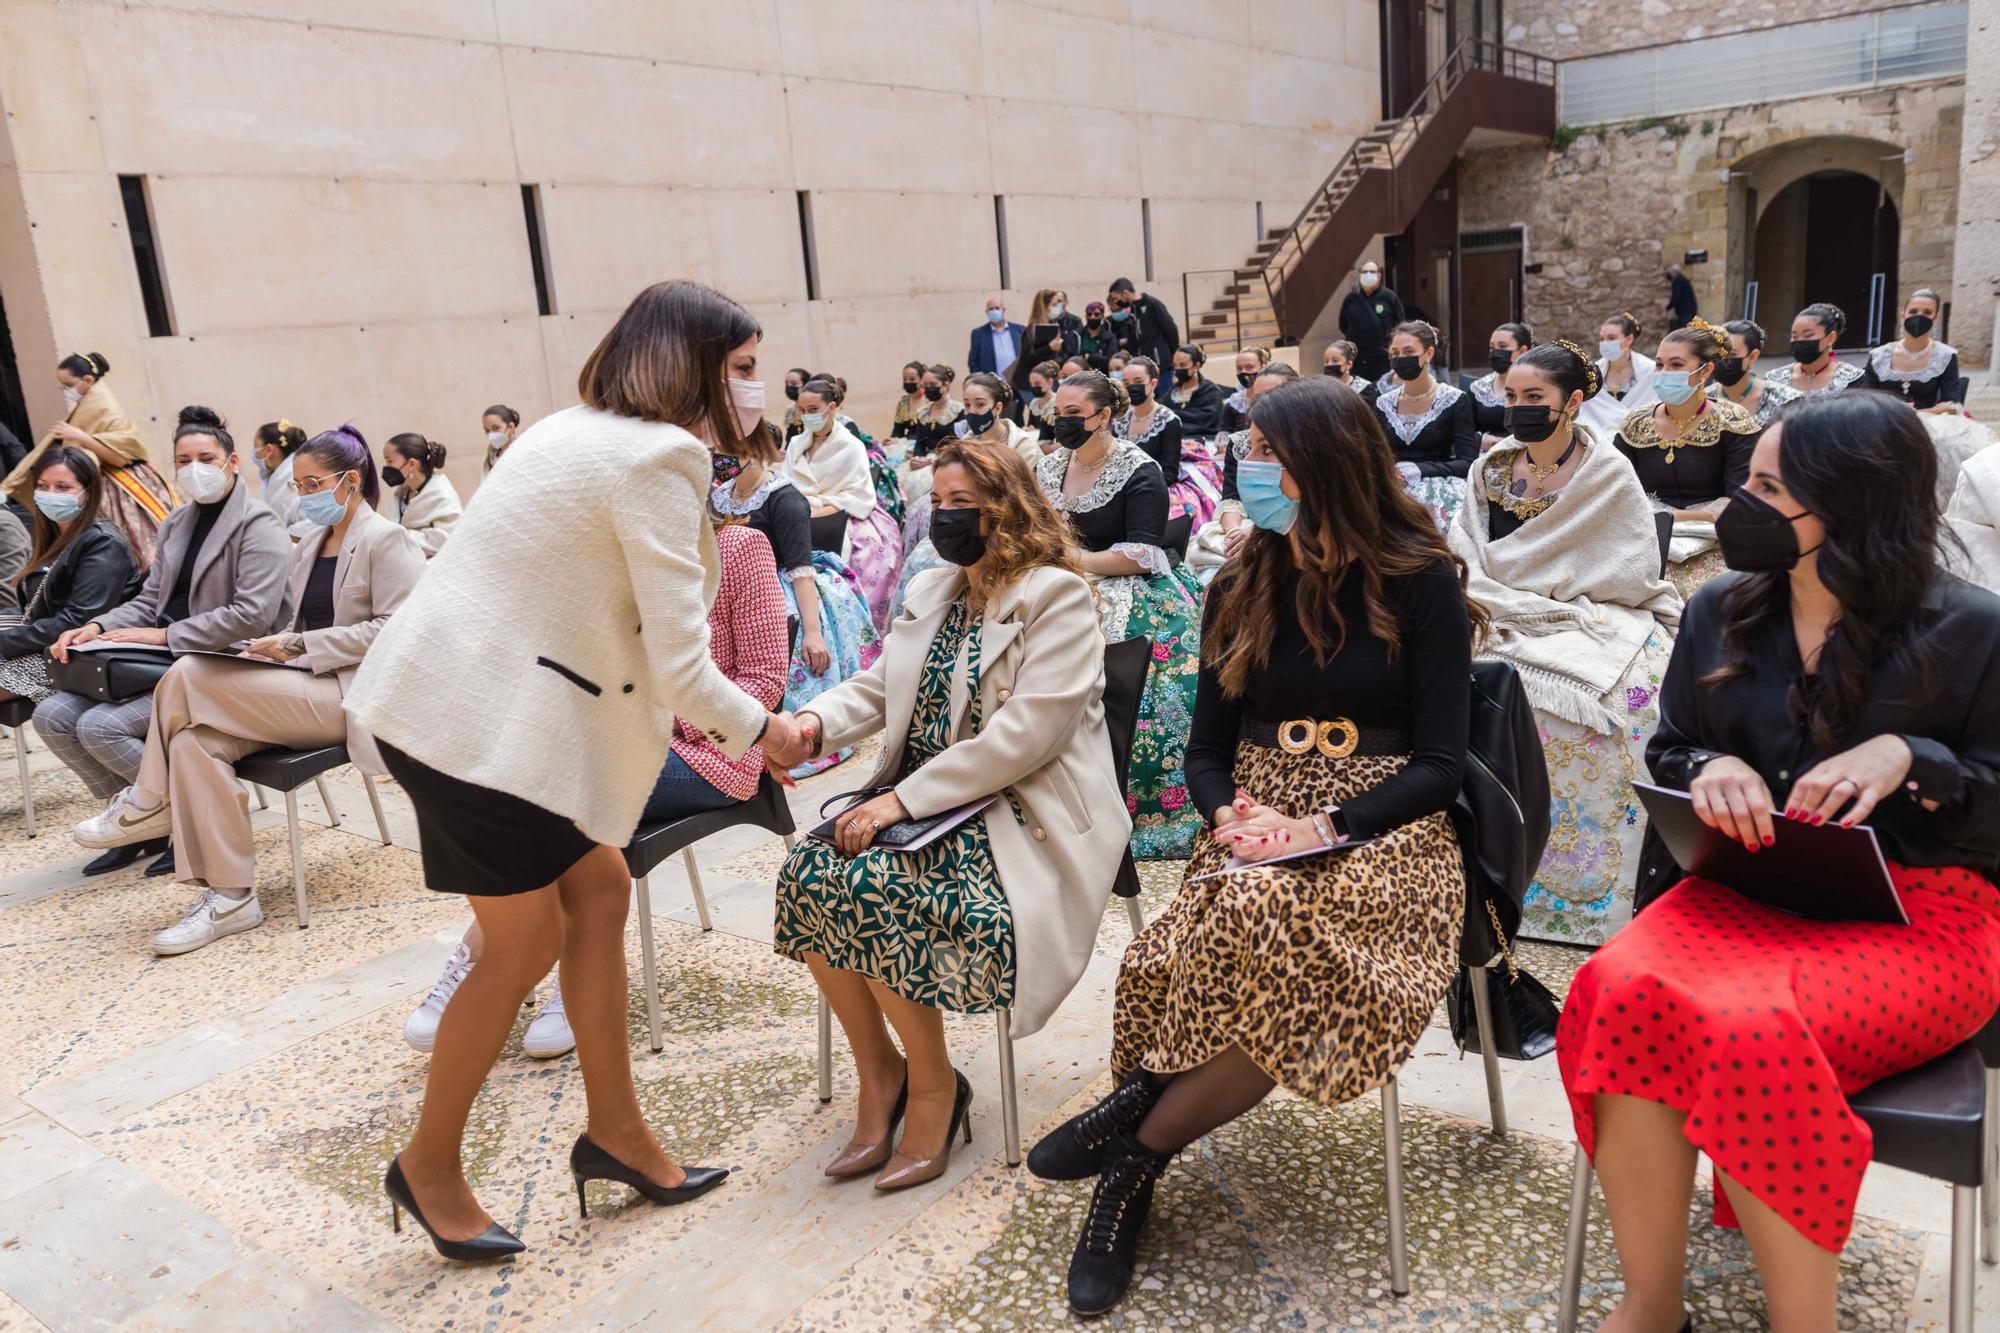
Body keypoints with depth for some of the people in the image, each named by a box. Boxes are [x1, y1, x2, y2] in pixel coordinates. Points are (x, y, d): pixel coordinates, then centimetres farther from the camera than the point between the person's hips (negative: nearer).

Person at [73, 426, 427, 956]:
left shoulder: (387, 541, -5)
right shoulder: (308, 549, 21)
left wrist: (301, 646, -16)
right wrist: (276, 647, 0)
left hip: (352, 693, -8)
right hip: (304, 688, 8)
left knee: (190, 676, -22)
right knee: (195, 738, -20)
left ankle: (149, 802, 0)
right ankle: (229, 897, -16)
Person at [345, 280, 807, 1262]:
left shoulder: (588, 429, 14)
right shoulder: (661, 457, -17)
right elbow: (680, 667, -18)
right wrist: (761, 731, -1)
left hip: (463, 692, 10)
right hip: (473, 712, -10)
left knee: (599, 887, 11)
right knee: (530, 939, 3)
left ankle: (615, 1131, 22)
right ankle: (430, 1164, 23)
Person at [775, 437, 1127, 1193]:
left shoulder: (1056, 598, -8)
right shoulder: (932, 594, 18)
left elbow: (1026, 733, -19)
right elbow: (878, 689, 13)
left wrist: (903, 799, -22)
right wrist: (817, 721, -11)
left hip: (1019, 817, -7)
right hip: (925, 804, 7)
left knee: (870, 890, -28)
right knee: (808, 874, -19)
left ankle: (932, 1083, -5)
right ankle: (877, 1070, -1)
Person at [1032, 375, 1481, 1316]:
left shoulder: (1420, 583, 0)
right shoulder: (1244, 587, 12)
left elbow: (1441, 764, -4)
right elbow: (1206, 749, 14)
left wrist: (1322, 829, -18)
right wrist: (1229, 815, -9)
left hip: (1384, 837, -3)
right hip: (1256, 834, 3)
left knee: (1268, 925, -34)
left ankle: (1138, 1142, -14)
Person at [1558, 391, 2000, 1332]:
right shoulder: (1720, 612, 9)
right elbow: (1667, 752, 16)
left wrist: (1911, 758, -19)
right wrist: (1707, 771, -8)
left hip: (1916, 912, -3)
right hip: (1749, 889, 4)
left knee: (1749, 1033, -36)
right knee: (1620, 992, -31)